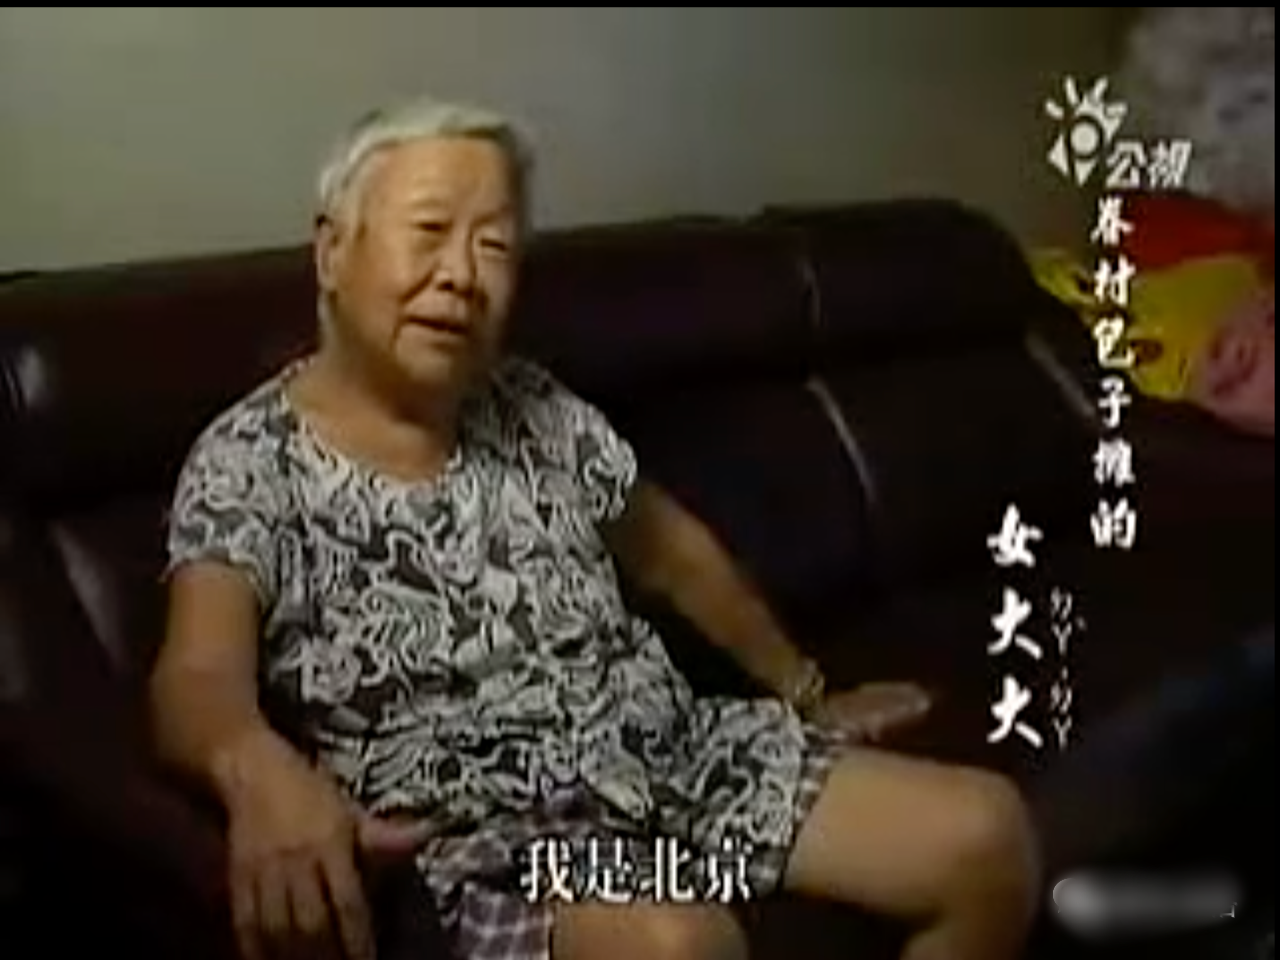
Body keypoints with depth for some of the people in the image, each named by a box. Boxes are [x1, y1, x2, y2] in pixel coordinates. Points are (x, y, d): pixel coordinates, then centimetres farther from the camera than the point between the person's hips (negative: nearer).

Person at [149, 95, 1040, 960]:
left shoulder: (533, 406, 9)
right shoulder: (248, 464, -8)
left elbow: (671, 548, 22)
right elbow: (198, 678, -25)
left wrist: (807, 691, 28)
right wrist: (262, 770, -50)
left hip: (679, 754, 7)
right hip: (483, 834, -6)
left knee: (989, 834, -4)